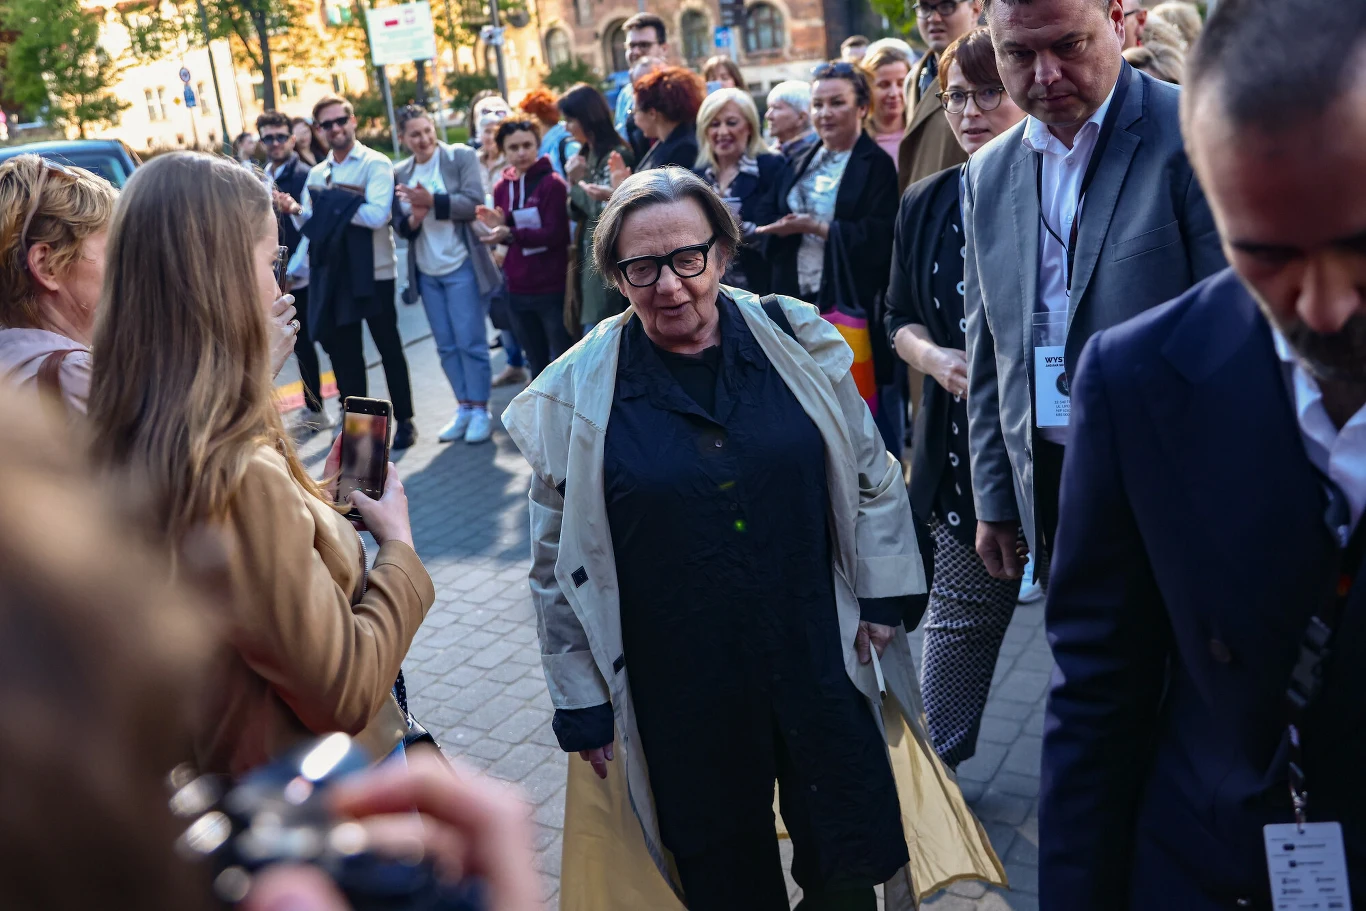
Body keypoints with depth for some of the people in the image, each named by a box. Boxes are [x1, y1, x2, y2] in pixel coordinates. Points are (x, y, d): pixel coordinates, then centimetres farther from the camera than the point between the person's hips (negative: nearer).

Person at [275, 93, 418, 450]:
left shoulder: (375, 164, -7)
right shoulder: (316, 173, 10)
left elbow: (378, 214, -21)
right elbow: (310, 226, 11)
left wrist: (334, 205, -16)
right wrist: (295, 211, -8)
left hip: (373, 272, -5)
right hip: (333, 274, 5)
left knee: (388, 347, 7)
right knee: (343, 351, 11)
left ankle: (404, 420, 19)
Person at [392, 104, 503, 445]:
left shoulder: (462, 156, -5)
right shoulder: (399, 173, 8)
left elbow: (474, 203, -15)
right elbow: (399, 225, 7)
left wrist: (432, 201, -23)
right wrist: (413, 219, -14)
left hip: (462, 266, -5)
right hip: (426, 272, 5)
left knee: (470, 341, -3)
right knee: (446, 346, 9)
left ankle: (480, 410, 7)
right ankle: (464, 407, 19)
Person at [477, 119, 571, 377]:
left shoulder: (552, 183, -9)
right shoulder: (502, 187, 8)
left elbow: (555, 234, -17)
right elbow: (509, 238, 12)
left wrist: (511, 234, -28)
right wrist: (497, 228, -10)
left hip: (552, 288, -5)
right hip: (518, 290, 6)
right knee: (536, 364, 15)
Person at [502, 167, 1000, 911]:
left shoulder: (796, 342, -3)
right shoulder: (578, 395, -7)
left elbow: (868, 474, 8)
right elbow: (559, 564, 0)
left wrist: (881, 598, 6)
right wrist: (584, 705, 2)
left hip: (819, 660, 1)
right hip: (680, 696, -1)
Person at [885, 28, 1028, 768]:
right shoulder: (926, 205, 7)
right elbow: (900, 317, 15)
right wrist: (931, 357, -6)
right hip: (960, 449, 4)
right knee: (957, 617, 14)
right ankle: (937, 760, 32)